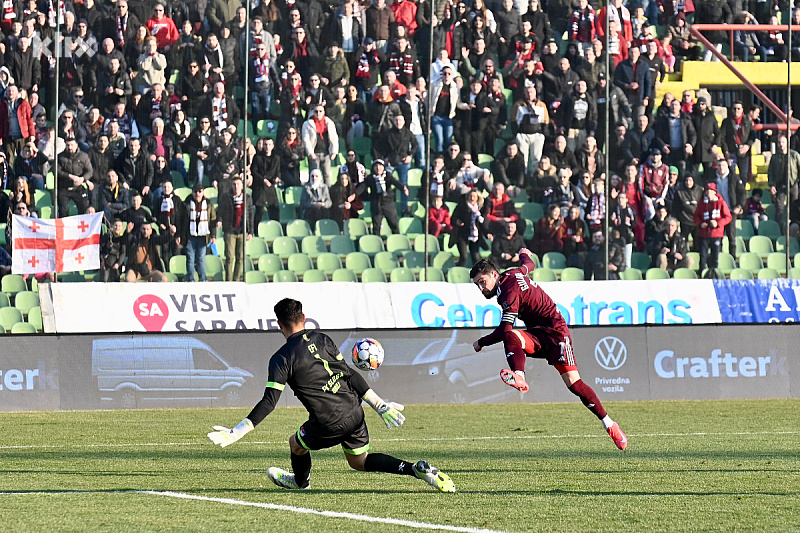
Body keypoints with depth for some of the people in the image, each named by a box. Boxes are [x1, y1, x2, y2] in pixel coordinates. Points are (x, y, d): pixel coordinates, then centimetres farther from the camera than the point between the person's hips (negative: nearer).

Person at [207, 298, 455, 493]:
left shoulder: (281, 359, -9)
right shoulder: (321, 339, 6)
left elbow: (269, 402, -14)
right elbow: (351, 375, 7)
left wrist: (237, 432, -13)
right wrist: (380, 405, 12)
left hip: (329, 425, -5)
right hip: (354, 412, 5)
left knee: (296, 443, 25)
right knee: (360, 461, 23)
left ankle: (300, 482, 52)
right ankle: (418, 469, 7)